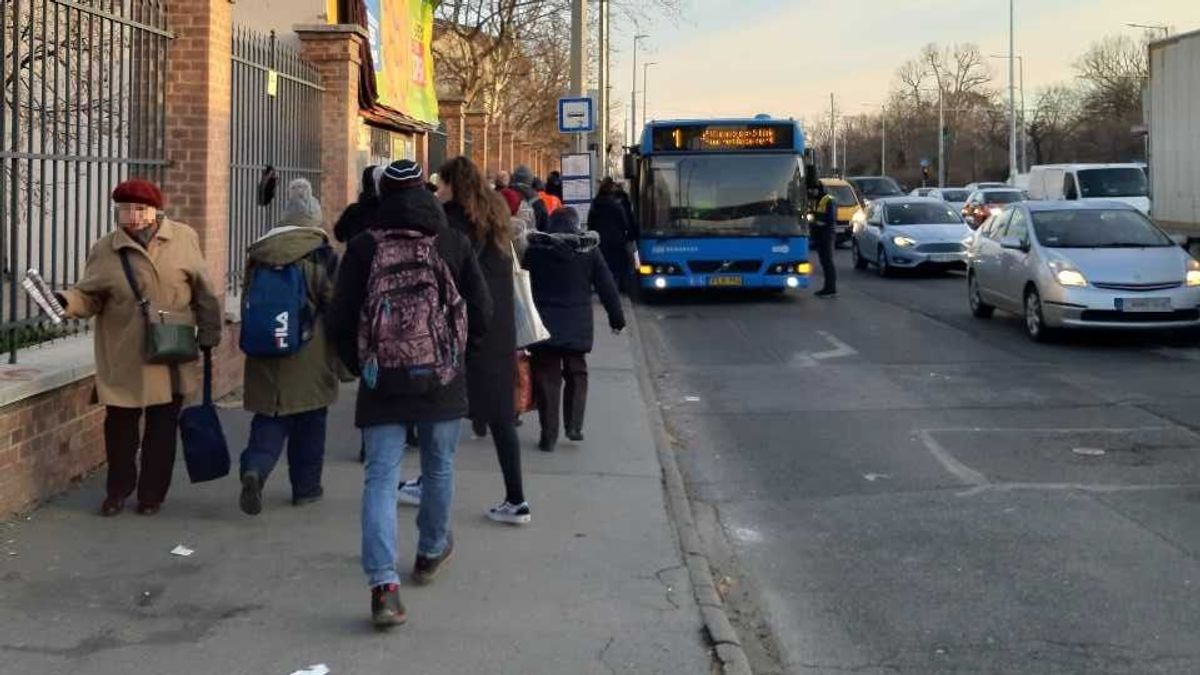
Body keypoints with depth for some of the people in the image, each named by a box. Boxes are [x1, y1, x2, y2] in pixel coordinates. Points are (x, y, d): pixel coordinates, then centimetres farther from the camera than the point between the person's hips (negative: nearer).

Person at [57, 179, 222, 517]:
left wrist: (209, 330, 8)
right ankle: (118, 490, 25)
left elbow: (202, 288, 6)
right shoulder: (105, 251, -1)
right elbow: (90, 297, 1)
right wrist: (66, 301, -20)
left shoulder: (183, 239, 0)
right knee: (120, 424, 4)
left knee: (162, 426, 7)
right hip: (124, 359, 0)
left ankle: (152, 494, 22)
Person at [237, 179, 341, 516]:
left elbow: (248, 301, 12)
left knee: (270, 417, 7)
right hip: (310, 358, -3)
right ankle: (306, 486, 18)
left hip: (266, 354, 3)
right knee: (309, 423, 11)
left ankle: (255, 467, -18)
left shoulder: (259, 254, 5)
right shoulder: (321, 256, -8)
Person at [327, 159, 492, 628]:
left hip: (382, 379, 0)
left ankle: (384, 585, -13)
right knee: (439, 467, 20)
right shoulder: (453, 243, -2)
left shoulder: (364, 246, -3)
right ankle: (431, 552, 39)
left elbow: (339, 320, -4)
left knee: (381, 477, -1)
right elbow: (482, 313, 0)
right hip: (442, 379, 1)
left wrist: (356, 363, 13)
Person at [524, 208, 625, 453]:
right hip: (578, 327, 1)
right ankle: (574, 425, 7)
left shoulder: (535, 249, -4)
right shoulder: (589, 249, -3)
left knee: (547, 377, 4)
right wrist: (616, 317, 12)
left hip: (544, 325, -1)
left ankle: (549, 436, 3)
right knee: (576, 373, 17)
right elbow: (606, 285, 1)